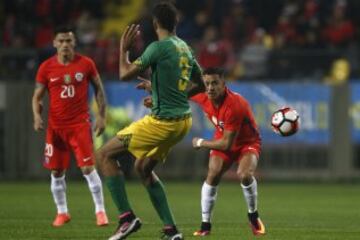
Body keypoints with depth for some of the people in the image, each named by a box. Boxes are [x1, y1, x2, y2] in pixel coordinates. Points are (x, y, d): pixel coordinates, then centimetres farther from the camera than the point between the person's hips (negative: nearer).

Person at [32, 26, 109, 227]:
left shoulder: (86, 64, -2)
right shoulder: (46, 67, 0)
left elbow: (99, 89, 8)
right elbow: (38, 96, 7)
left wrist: (102, 116, 1)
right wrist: (37, 116, -11)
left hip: (81, 124, -2)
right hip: (56, 126, 2)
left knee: (88, 167, -11)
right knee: (56, 171, 5)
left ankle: (100, 210, -2)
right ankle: (62, 212, 20)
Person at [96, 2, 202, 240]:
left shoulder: (159, 47, -14)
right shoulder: (185, 48, 10)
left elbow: (126, 74, -15)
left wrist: (124, 49, 3)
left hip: (163, 121, -8)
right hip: (183, 120, 8)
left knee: (105, 155, 1)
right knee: (143, 167, 25)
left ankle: (127, 217, -7)